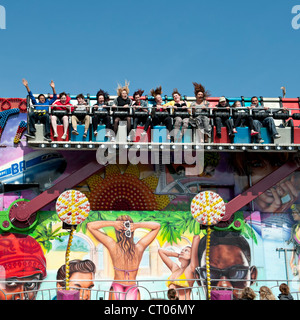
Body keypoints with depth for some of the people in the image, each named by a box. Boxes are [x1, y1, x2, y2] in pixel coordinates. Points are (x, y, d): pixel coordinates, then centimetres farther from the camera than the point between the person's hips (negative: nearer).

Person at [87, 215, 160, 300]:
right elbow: (157, 226, 5)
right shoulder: (139, 247, -8)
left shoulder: (113, 246, -11)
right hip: (133, 293, 1)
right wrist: (137, 225, -10)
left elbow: (90, 226, -4)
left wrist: (114, 223, -14)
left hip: (116, 292, -1)